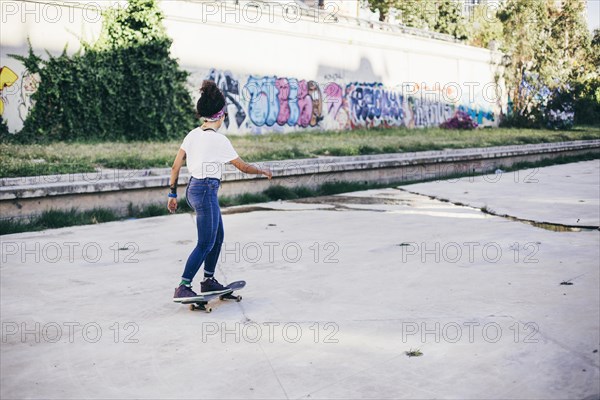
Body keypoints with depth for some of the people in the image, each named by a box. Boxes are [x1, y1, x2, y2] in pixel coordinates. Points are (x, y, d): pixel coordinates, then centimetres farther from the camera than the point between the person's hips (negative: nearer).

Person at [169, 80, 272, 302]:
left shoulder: (193, 134, 6)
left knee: (218, 237, 18)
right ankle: (182, 287, -2)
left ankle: (209, 281, 27)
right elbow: (244, 167, -6)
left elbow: (176, 165, 6)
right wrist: (264, 171, 12)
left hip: (193, 189, 8)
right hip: (206, 192, -8)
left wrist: (173, 194, 13)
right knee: (205, 244, -2)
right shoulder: (219, 140, -14)